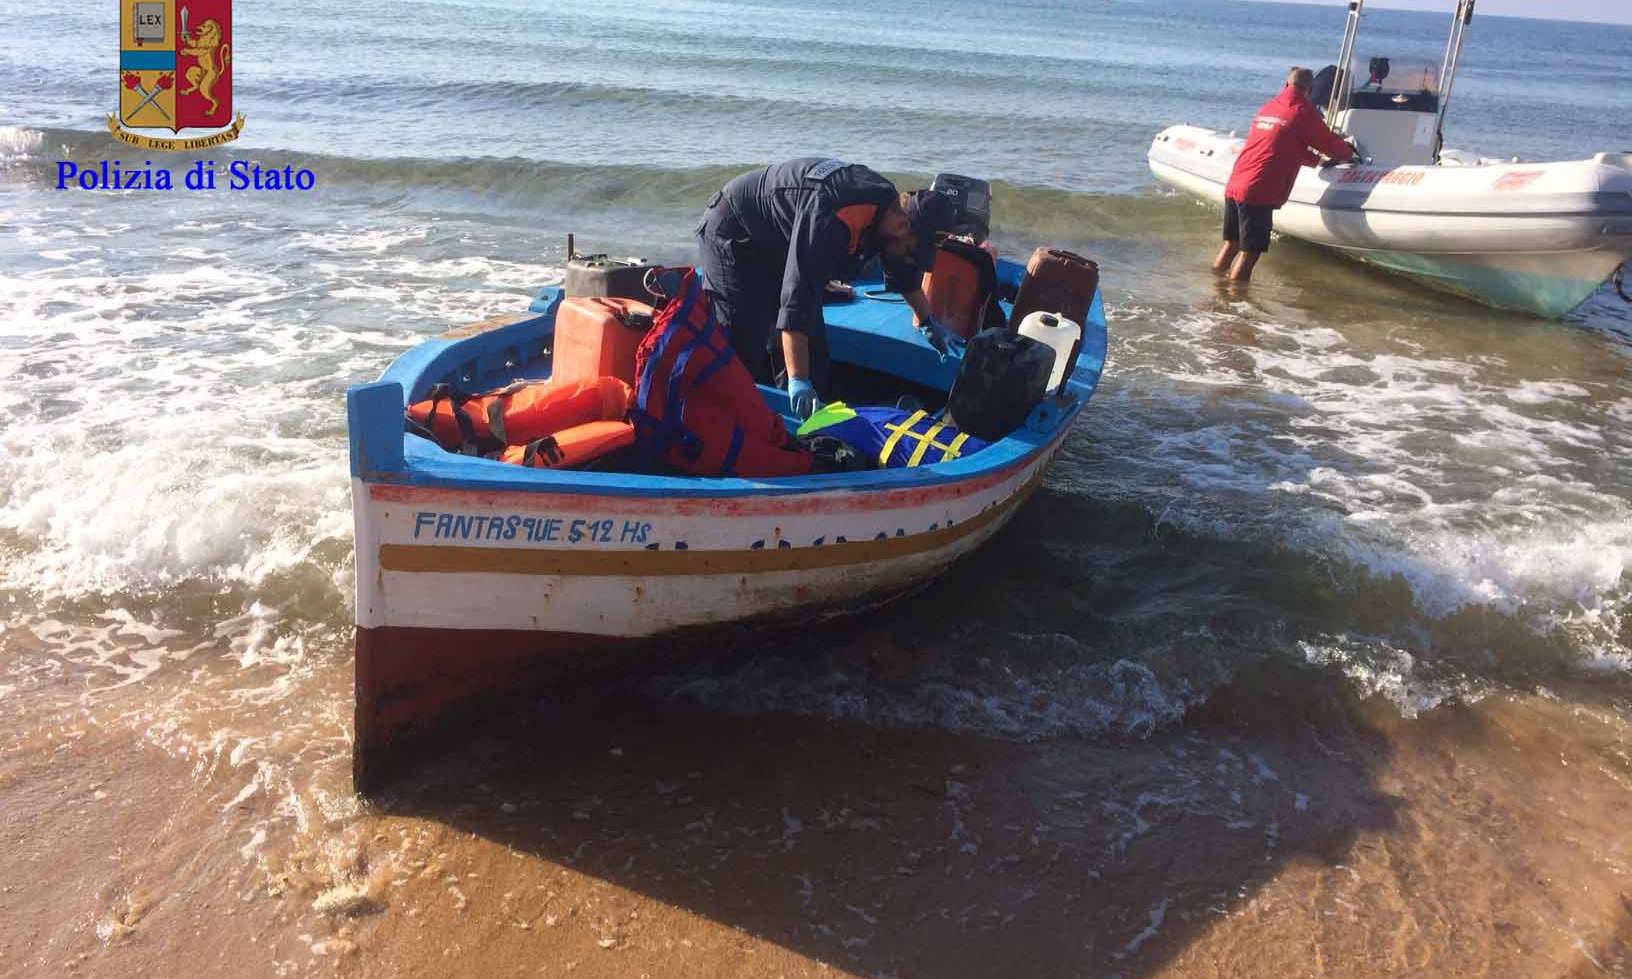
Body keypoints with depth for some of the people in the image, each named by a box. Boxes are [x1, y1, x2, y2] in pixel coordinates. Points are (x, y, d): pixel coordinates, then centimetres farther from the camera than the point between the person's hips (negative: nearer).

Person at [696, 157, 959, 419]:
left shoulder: (891, 204, -11)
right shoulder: (833, 216, -40)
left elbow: (905, 270, 11)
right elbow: (797, 294, -46)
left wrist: (927, 321, 24)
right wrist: (797, 380, -50)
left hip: (778, 246, 9)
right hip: (732, 238, -8)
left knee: (813, 345, 5)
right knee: (744, 349, -15)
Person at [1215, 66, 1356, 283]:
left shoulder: (1266, 108, 19)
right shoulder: (1302, 112, -4)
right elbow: (1330, 143, 6)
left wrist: (1317, 160, 35)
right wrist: (1348, 153, 26)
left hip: (1233, 186, 8)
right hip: (1258, 193, -8)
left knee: (1231, 245, 19)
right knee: (1249, 253, -4)